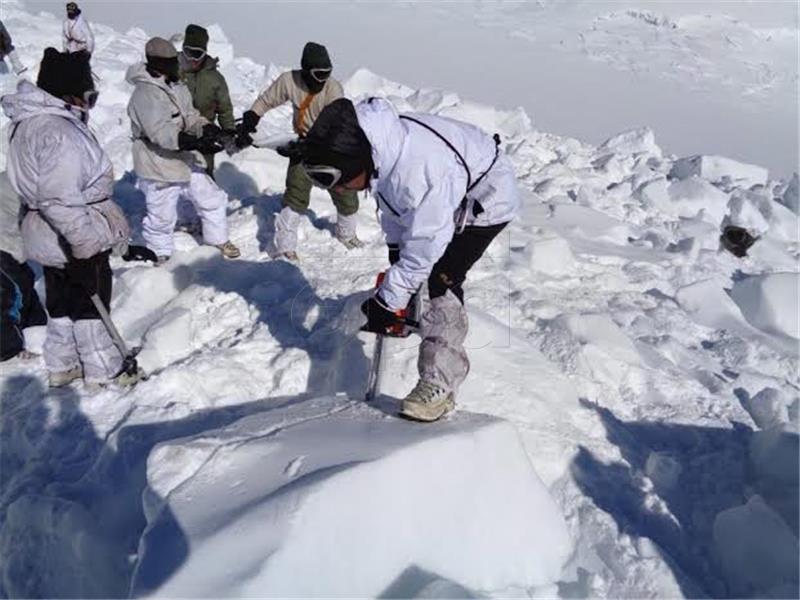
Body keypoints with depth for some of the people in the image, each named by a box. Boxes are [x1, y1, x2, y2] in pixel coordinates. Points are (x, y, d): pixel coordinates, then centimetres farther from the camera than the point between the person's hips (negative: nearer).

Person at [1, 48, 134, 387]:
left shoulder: (31, 122, 9)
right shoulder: (57, 131, -25)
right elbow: (58, 198, -31)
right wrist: (83, 240, -26)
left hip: (50, 238, 9)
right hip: (75, 240, -9)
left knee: (62, 302, 19)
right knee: (91, 303, 5)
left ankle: (61, 366, 32)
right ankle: (102, 371, 19)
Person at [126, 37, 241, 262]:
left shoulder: (177, 86, 6)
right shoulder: (145, 93, -23)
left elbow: (189, 115, 11)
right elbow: (160, 131, -33)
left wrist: (206, 128, -12)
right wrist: (195, 143, -42)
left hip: (186, 161, 8)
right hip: (159, 166, -8)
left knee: (212, 199, 16)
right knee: (162, 216, 7)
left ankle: (218, 239, 37)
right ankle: (159, 253, 32)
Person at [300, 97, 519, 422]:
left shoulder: (418, 171, -43)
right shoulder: (378, 150, -17)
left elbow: (424, 248, -35)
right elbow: (392, 205, 2)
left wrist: (388, 301, -27)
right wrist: (395, 247, 5)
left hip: (485, 199, -9)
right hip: (449, 194, 9)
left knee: (440, 280, -20)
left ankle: (439, 385, -14)